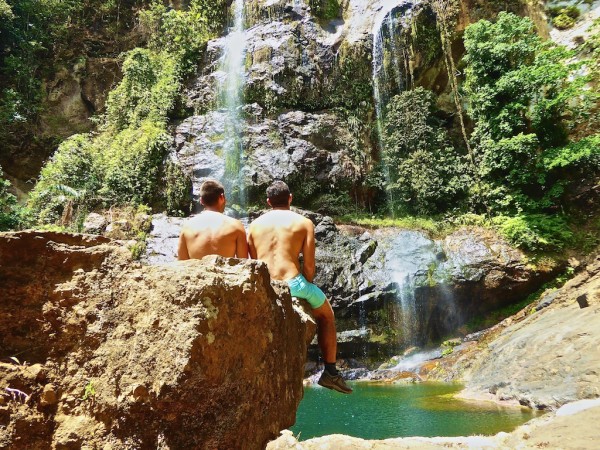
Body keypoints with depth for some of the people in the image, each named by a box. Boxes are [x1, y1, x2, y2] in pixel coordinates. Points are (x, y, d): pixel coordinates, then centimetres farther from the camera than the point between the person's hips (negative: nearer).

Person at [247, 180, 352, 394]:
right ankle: (330, 371, 23)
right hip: (292, 284, -3)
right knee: (326, 314, 25)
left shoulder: (255, 224, 12)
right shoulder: (303, 222, 3)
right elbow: (309, 266, -4)